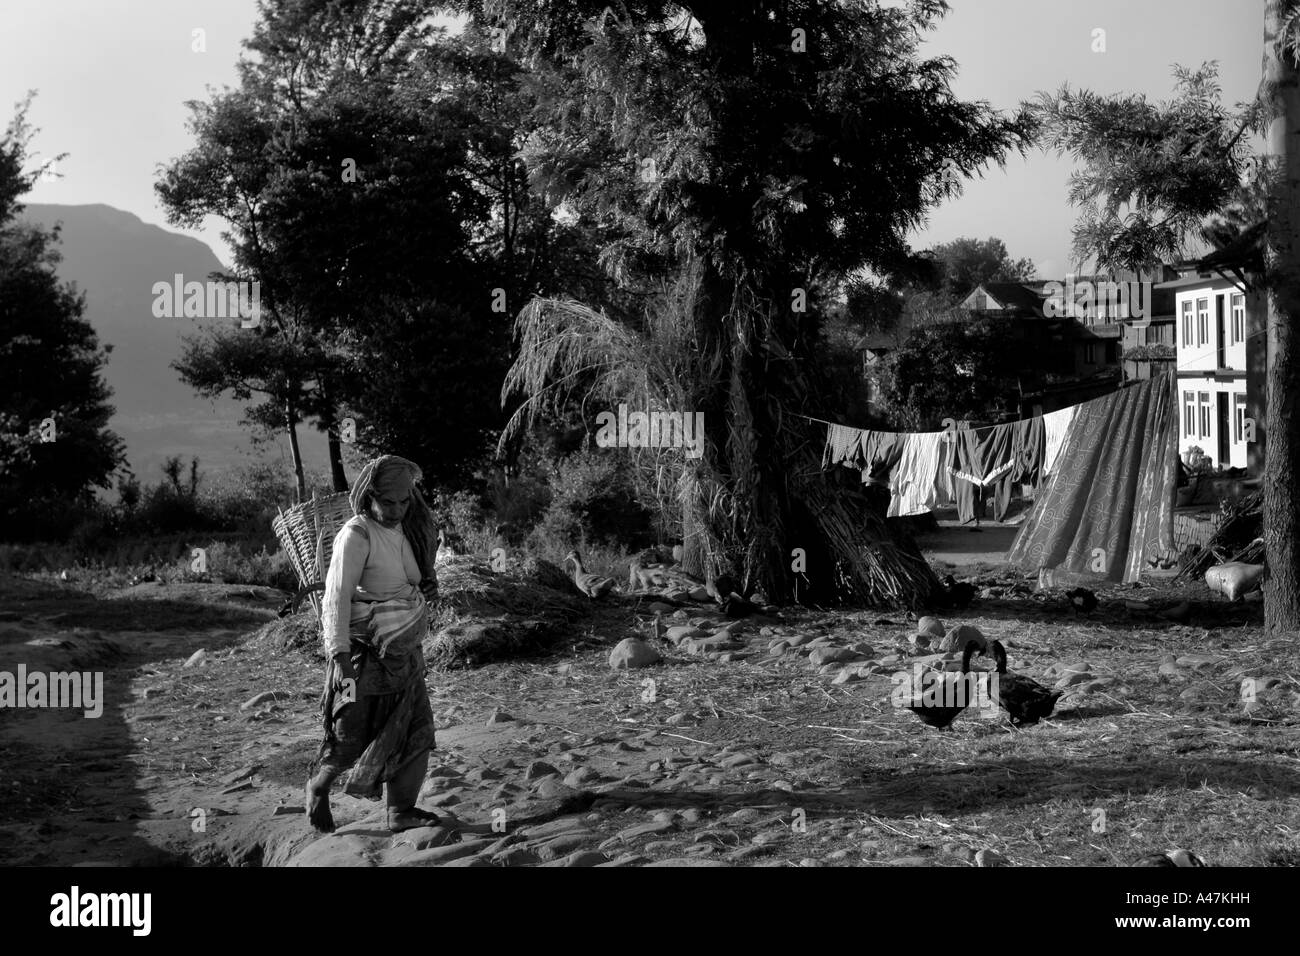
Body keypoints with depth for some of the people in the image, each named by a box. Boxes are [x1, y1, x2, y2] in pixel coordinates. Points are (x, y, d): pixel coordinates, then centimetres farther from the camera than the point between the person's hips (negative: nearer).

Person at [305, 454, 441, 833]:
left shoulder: (405, 532, 9)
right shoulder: (356, 535, -16)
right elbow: (336, 596, -21)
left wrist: (427, 586, 3)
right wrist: (339, 654, -29)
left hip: (405, 654, 7)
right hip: (367, 653, -7)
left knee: (417, 731, 6)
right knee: (351, 735, 2)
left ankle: (402, 810, 16)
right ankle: (318, 787, 29)